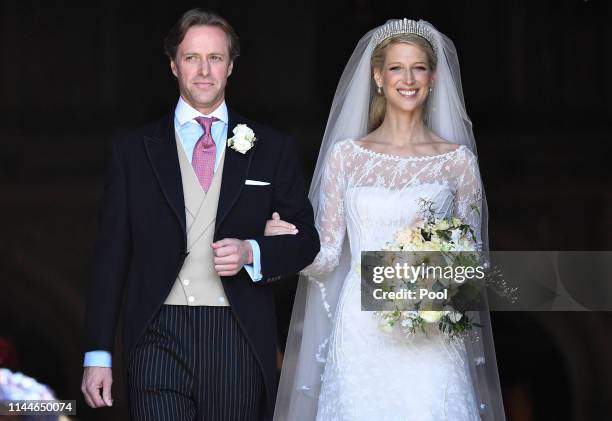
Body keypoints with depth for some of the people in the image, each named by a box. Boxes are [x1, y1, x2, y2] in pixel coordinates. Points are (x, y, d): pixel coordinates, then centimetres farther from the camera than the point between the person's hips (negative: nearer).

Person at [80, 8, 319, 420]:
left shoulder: (272, 149, 9)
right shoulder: (134, 150, 8)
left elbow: (306, 239, 13)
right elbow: (111, 255, 7)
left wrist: (252, 253, -9)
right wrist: (98, 354, 1)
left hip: (239, 344, 1)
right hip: (159, 340, -1)